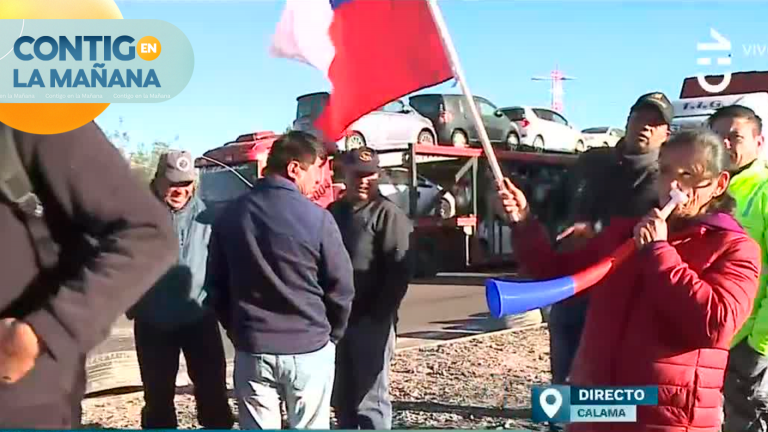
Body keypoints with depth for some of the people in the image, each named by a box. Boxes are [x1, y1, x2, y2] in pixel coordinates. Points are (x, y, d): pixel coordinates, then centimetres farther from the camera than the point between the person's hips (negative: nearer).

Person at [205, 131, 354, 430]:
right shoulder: (317, 218, -11)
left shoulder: (230, 216, 2)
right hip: (309, 349, -3)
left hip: (252, 350, 3)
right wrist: (332, 334, 11)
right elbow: (340, 287, -6)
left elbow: (216, 284, 8)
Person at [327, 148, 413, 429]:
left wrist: (379, 314, -17)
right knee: (342, 396, 14)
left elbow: (400, 269, -13)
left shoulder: (387, 214, -6)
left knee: (370, 399, -2)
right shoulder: (332, 213, 13)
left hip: (371, 321, -6)